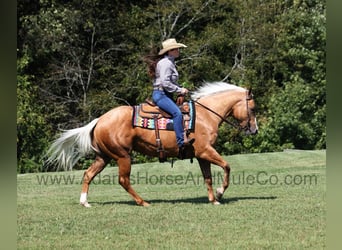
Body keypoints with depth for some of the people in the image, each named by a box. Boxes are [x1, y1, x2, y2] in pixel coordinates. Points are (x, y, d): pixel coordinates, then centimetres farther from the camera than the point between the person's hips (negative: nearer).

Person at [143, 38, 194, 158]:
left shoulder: (170, 63, 20)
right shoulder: (165, 63, -13)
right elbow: (165, 83, -21)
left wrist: (181, 88, 11)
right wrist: (180, 90, -14)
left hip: (166, 95, 11)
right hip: (160, 94, -11)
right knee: (177, 113, -28)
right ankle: (182, 142, -36)